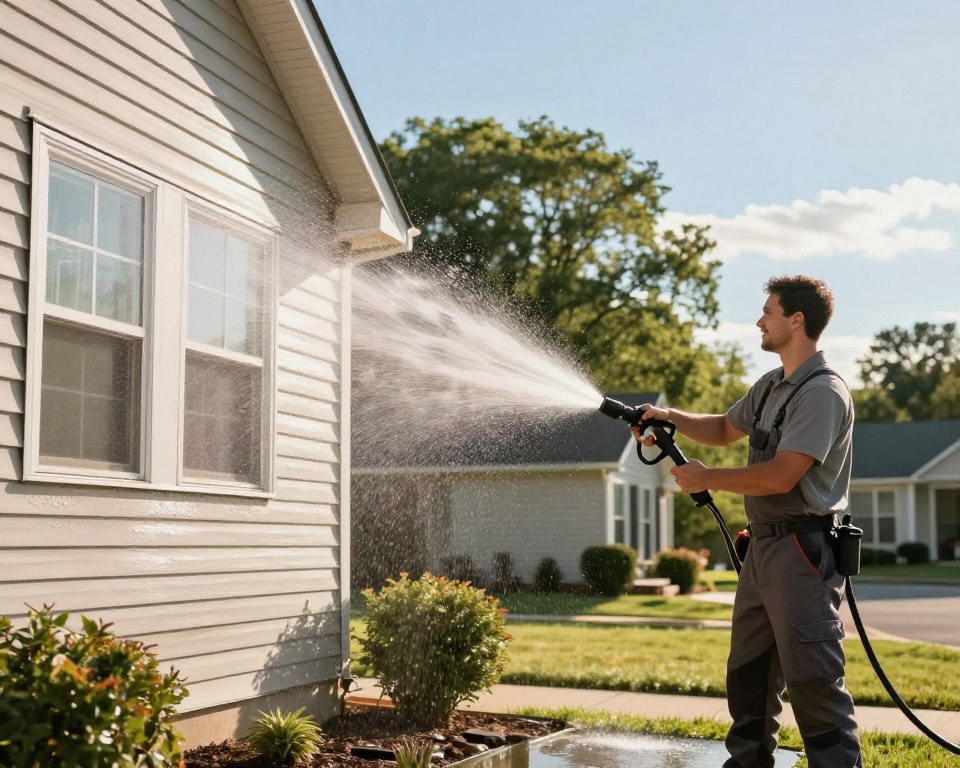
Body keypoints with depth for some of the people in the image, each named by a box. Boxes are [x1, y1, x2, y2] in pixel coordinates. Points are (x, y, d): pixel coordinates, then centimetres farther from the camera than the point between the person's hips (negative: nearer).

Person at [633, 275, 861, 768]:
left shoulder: (822, 392, -14)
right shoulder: (771, 387, 15)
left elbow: (781, 476, -21)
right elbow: (726, 429, 32)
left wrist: (706, 479, -10)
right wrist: (671, 418, 16)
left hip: (802, 551, -9)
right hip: (762, 547, 9)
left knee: (814, 680, -8)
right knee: (747, 674, 15)